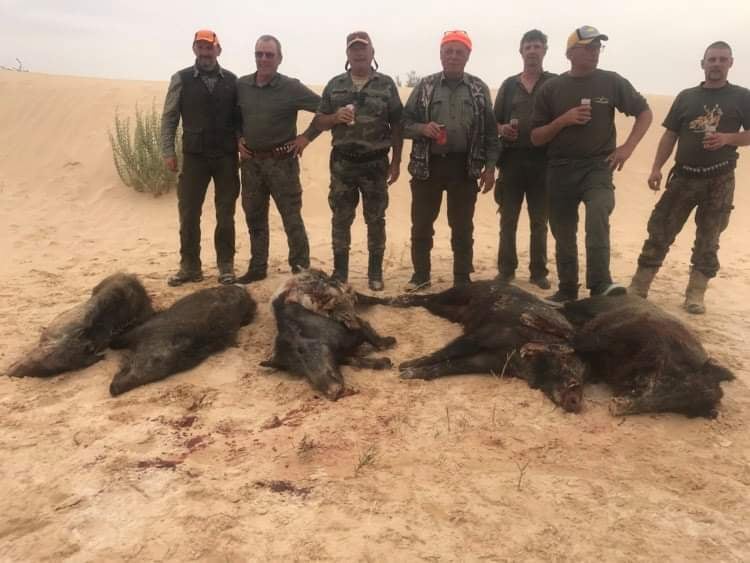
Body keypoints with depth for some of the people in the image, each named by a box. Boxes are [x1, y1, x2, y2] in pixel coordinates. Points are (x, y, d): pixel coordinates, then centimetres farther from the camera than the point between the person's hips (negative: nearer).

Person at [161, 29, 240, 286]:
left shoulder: (232, 80, 6)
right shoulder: (181, 79, 3)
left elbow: (240, 116, 10)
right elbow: (169, 117, 3)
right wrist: (168, 151, -4)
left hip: (226, 156, 0)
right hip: (194, 156, 0)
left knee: (225, 214, 5)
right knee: (188, 213, 2)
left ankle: (226, 266, 15)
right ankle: (190, 267, 13)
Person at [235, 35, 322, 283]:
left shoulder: (291, 87, -9)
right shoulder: (241, 85, 4)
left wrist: (307, 136, -9)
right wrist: (238, 139, 6)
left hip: (281, 161, -5)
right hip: (250, 161, 5)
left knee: (292, 219, -1)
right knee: (254, 218, 12)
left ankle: (301, 270, 8)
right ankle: (257, 268, 24)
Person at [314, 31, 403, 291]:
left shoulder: (386, 84, 2)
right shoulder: (335, 85, 7)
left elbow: (397, 126, 3)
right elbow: (319, 121, 9)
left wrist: (396, 161, -1)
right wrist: (336, 117, -13)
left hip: (376, 163, -1)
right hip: (342, 162, 2)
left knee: (375, 219, 5)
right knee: (341, 218, 6)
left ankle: (375, 273, 16)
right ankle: (339, 272, 17)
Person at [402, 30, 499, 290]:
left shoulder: (479, 89, 6)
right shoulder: (425, 86, 4)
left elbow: (490, 130, 6)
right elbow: (405, 123, 5)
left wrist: (490, 166, -1)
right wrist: (422, 128, -16)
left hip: (464, 167, 0)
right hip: (427, 165, 0)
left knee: (462, 227, 6)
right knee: (421, 225, 5)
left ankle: (462, 279, 17)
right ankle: (421, 275, 20)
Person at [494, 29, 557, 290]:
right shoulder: (509, 85, 11)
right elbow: (495, 122, 12)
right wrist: (503, 129, -9)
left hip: (542, 160, -1)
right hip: (512, 159, 2)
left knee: (539, 221, 6)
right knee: (508, 219, 4)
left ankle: (539, 272, 15)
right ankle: (505, 270, 14)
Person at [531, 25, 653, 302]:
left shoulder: (611, 82, 2)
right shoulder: (551, 88, 2)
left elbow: (645, 112, 11)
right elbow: (536, 138, 2)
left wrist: (627, 147, -3)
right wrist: (563, 120, -14)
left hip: (598, 166, -1)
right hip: (560, 169, 1)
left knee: (598, 214, -29)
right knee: (563, 234, 8)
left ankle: (600, 282, -26)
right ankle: (567, 290, 24)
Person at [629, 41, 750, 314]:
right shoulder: (686, 96, 8)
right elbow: (670, 135, 6)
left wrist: (727, 138, -17)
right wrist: (656, 168, -4)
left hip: (720, 180, -1)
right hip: (683, 176, 1)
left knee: (707, 240, 5)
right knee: (659, 230, -2)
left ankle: (695, 294, 14)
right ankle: (638, 287, 4)